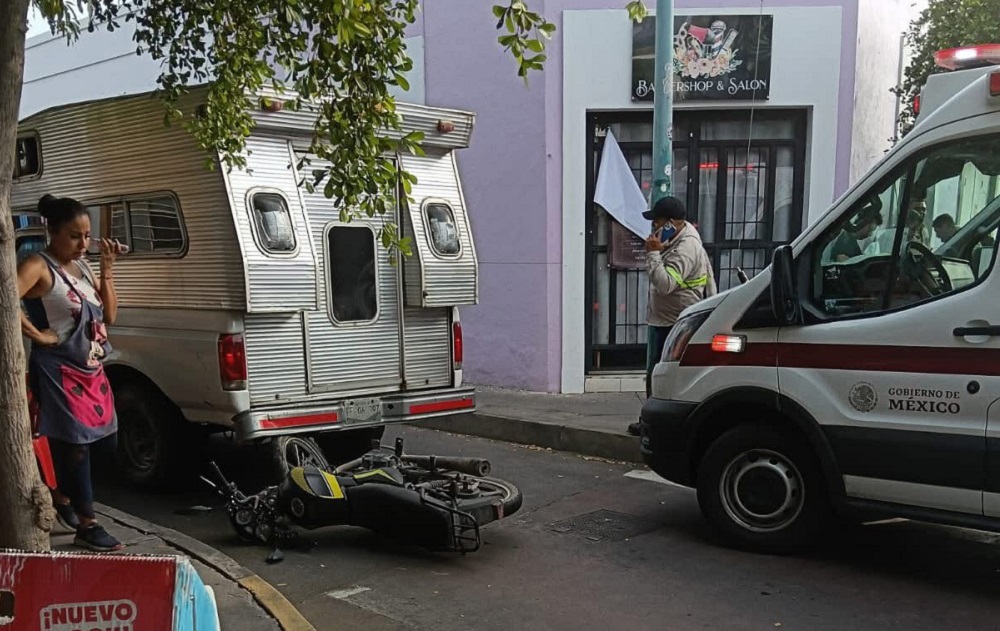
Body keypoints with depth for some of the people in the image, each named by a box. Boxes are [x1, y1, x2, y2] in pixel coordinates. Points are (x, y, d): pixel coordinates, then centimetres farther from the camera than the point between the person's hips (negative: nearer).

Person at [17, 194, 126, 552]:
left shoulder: (82, 266, 11)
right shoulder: (39, 267, -13)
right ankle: (87, 526, 8)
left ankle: (63, 497, 36)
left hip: (91, 373, 8)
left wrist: (107, 269, 1)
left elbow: (109, 316, 9)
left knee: (104, 439, 14)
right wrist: (38, 335, -22)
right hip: (59, 374, -8)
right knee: (74, 446, -2)